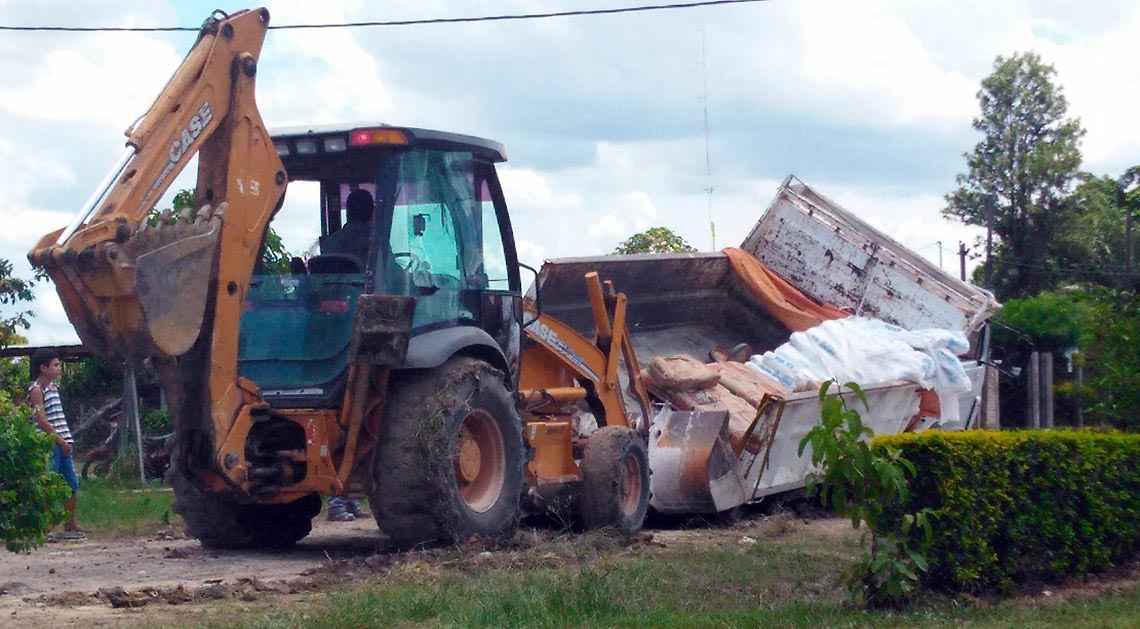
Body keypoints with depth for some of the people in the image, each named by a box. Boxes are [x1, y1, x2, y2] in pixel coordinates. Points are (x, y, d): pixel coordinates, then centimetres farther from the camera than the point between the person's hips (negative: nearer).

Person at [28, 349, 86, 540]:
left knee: (72, 484, 9)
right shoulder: (36, 390, -8)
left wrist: (68, 440, 11)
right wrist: (60, 440, -16)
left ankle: (70, 526, 17)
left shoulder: (53, 387, 18)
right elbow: (41, 420, -15)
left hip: (62, 444, 9)